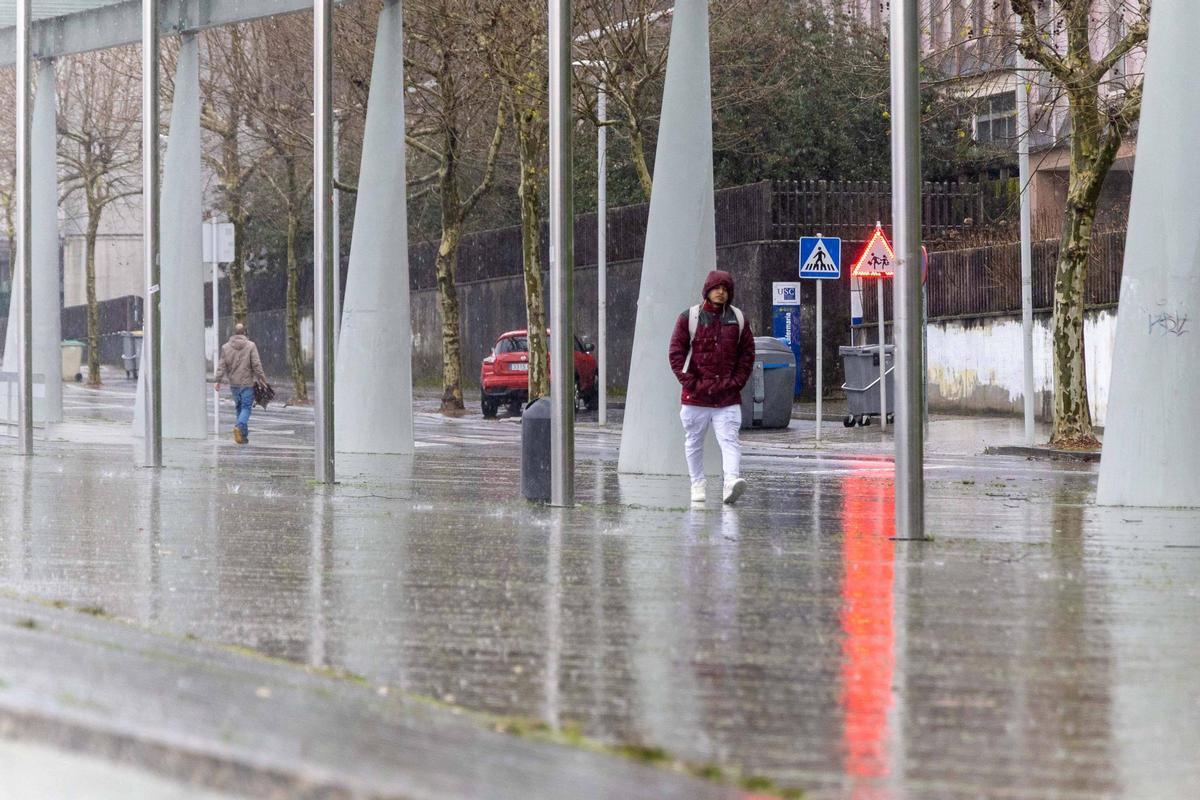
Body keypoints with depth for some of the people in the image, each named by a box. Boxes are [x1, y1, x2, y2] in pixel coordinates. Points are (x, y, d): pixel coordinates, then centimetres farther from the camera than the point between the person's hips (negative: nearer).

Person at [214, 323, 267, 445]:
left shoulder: (226, 347, 3)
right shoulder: (251, 346, -6)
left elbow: (222, 365, 2)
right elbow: (256, 365, -8)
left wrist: (219, 380, 6)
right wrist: (261, 378, 0)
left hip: (234, 384, 3)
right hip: (247, 382, -3)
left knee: (239, 407, 14)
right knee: (246, 407, -1)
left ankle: (243, 434, 15)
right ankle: (240, 426, -26)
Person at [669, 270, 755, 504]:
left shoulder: (738, 319, 8)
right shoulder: (689, 318, 1)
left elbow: (747, 353, 12)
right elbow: (676, 353, 0)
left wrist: (737, 382, 0)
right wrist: (690, 383, -8)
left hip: (728, 396, 0)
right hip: (695, 396, 0)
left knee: (729, 440, -13)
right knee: (694, 441, 9)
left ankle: (732, 480, -25)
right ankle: (698, 484, 20)